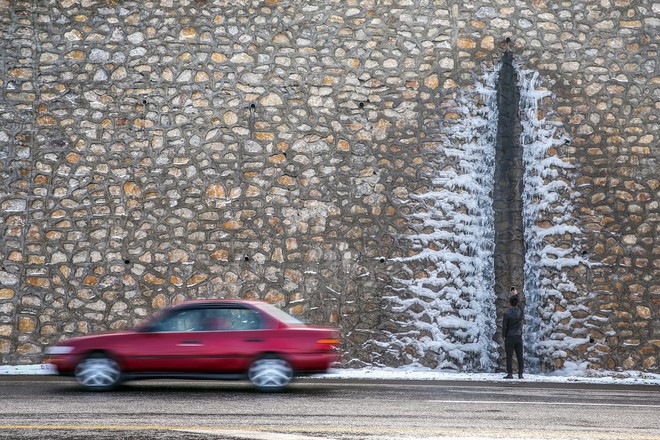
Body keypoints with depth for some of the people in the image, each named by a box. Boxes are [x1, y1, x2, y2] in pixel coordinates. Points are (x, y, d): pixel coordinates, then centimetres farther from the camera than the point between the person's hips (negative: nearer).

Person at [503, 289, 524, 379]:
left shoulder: (507, 313, -13)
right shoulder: (520, 311, 0)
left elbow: (504, 325, -11)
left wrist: (503, 335, 7)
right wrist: (516, 295, 34)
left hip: (509, 337, -4)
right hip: (519, 337, 4)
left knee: (509, 356, -1)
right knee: (519, 356, 6)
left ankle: (510, 374, -4)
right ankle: (520, 374, 6)